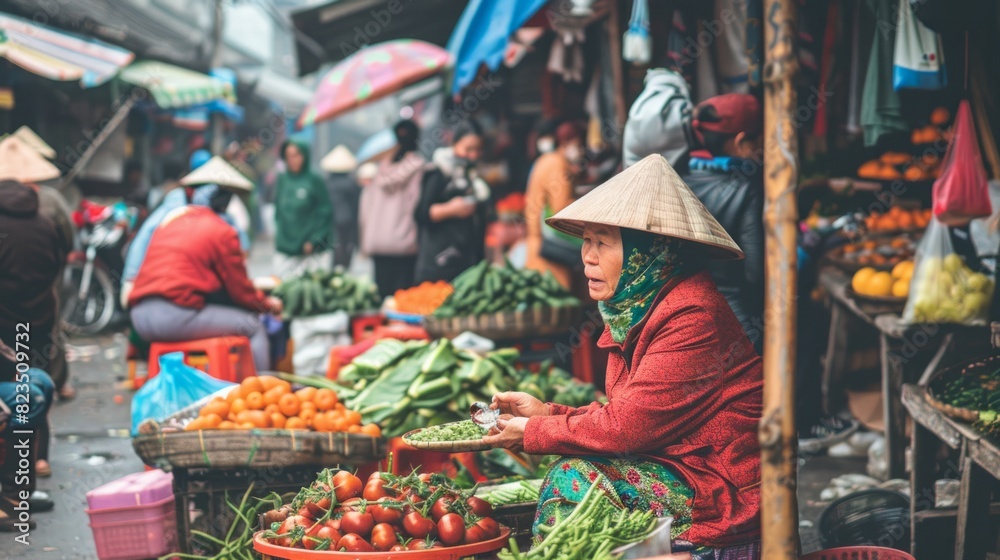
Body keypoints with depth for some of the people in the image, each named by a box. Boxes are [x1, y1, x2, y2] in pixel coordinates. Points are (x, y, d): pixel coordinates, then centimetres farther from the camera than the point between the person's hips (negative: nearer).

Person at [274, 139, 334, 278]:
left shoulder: (314, 181, -5)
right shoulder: (282, 180, 8)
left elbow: (325, 214, -4)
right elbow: (278, 211, 14)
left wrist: (314, 240, -9)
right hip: (284, 250, 4)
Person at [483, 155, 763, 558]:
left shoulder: (692, 318, -21)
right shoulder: (639, 306, 9)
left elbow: (626, 426, -21)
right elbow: (629, 417, 10)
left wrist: (532, 433, -9)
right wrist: (546, 413, 2)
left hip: (726, 493, -9)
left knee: (574, 479, -18)